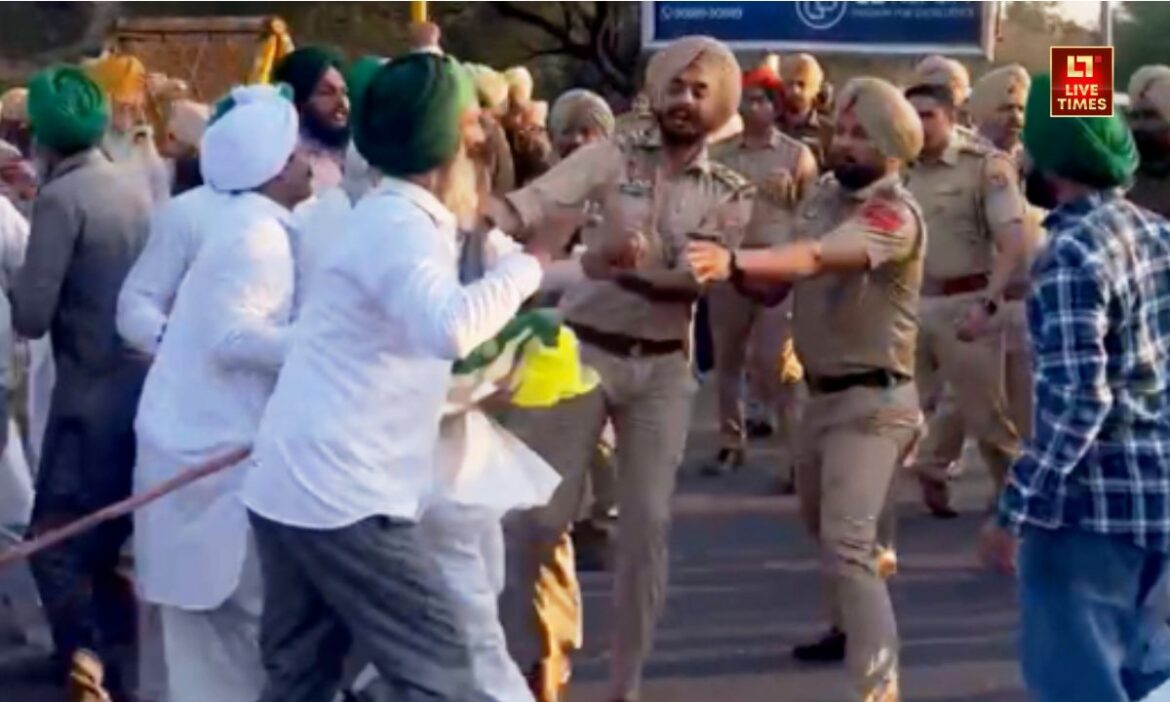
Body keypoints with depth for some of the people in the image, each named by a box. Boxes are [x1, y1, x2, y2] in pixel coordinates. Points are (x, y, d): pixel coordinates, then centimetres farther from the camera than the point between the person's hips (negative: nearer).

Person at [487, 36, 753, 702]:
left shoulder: (730, 193, 4)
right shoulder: (613, 156, -2)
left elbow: (707, 275, -11)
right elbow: (535, 201, -16)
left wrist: (634, 265, -28)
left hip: (662, 368, 2)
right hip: (583, 351, -2)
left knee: (648, 525, 2)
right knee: (545, 515, -1)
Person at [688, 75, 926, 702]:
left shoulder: (895, 214, -19)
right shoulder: (823, 194, 6)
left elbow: (816, 259, -37)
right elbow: (784, 279, 2)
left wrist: (734, 261, -52)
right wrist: (731, 272, -19)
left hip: (871, 398, -9)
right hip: (822, 391, 9)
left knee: (845, 542, -21)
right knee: (821, 524, 27)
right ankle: (851, 627, 52)